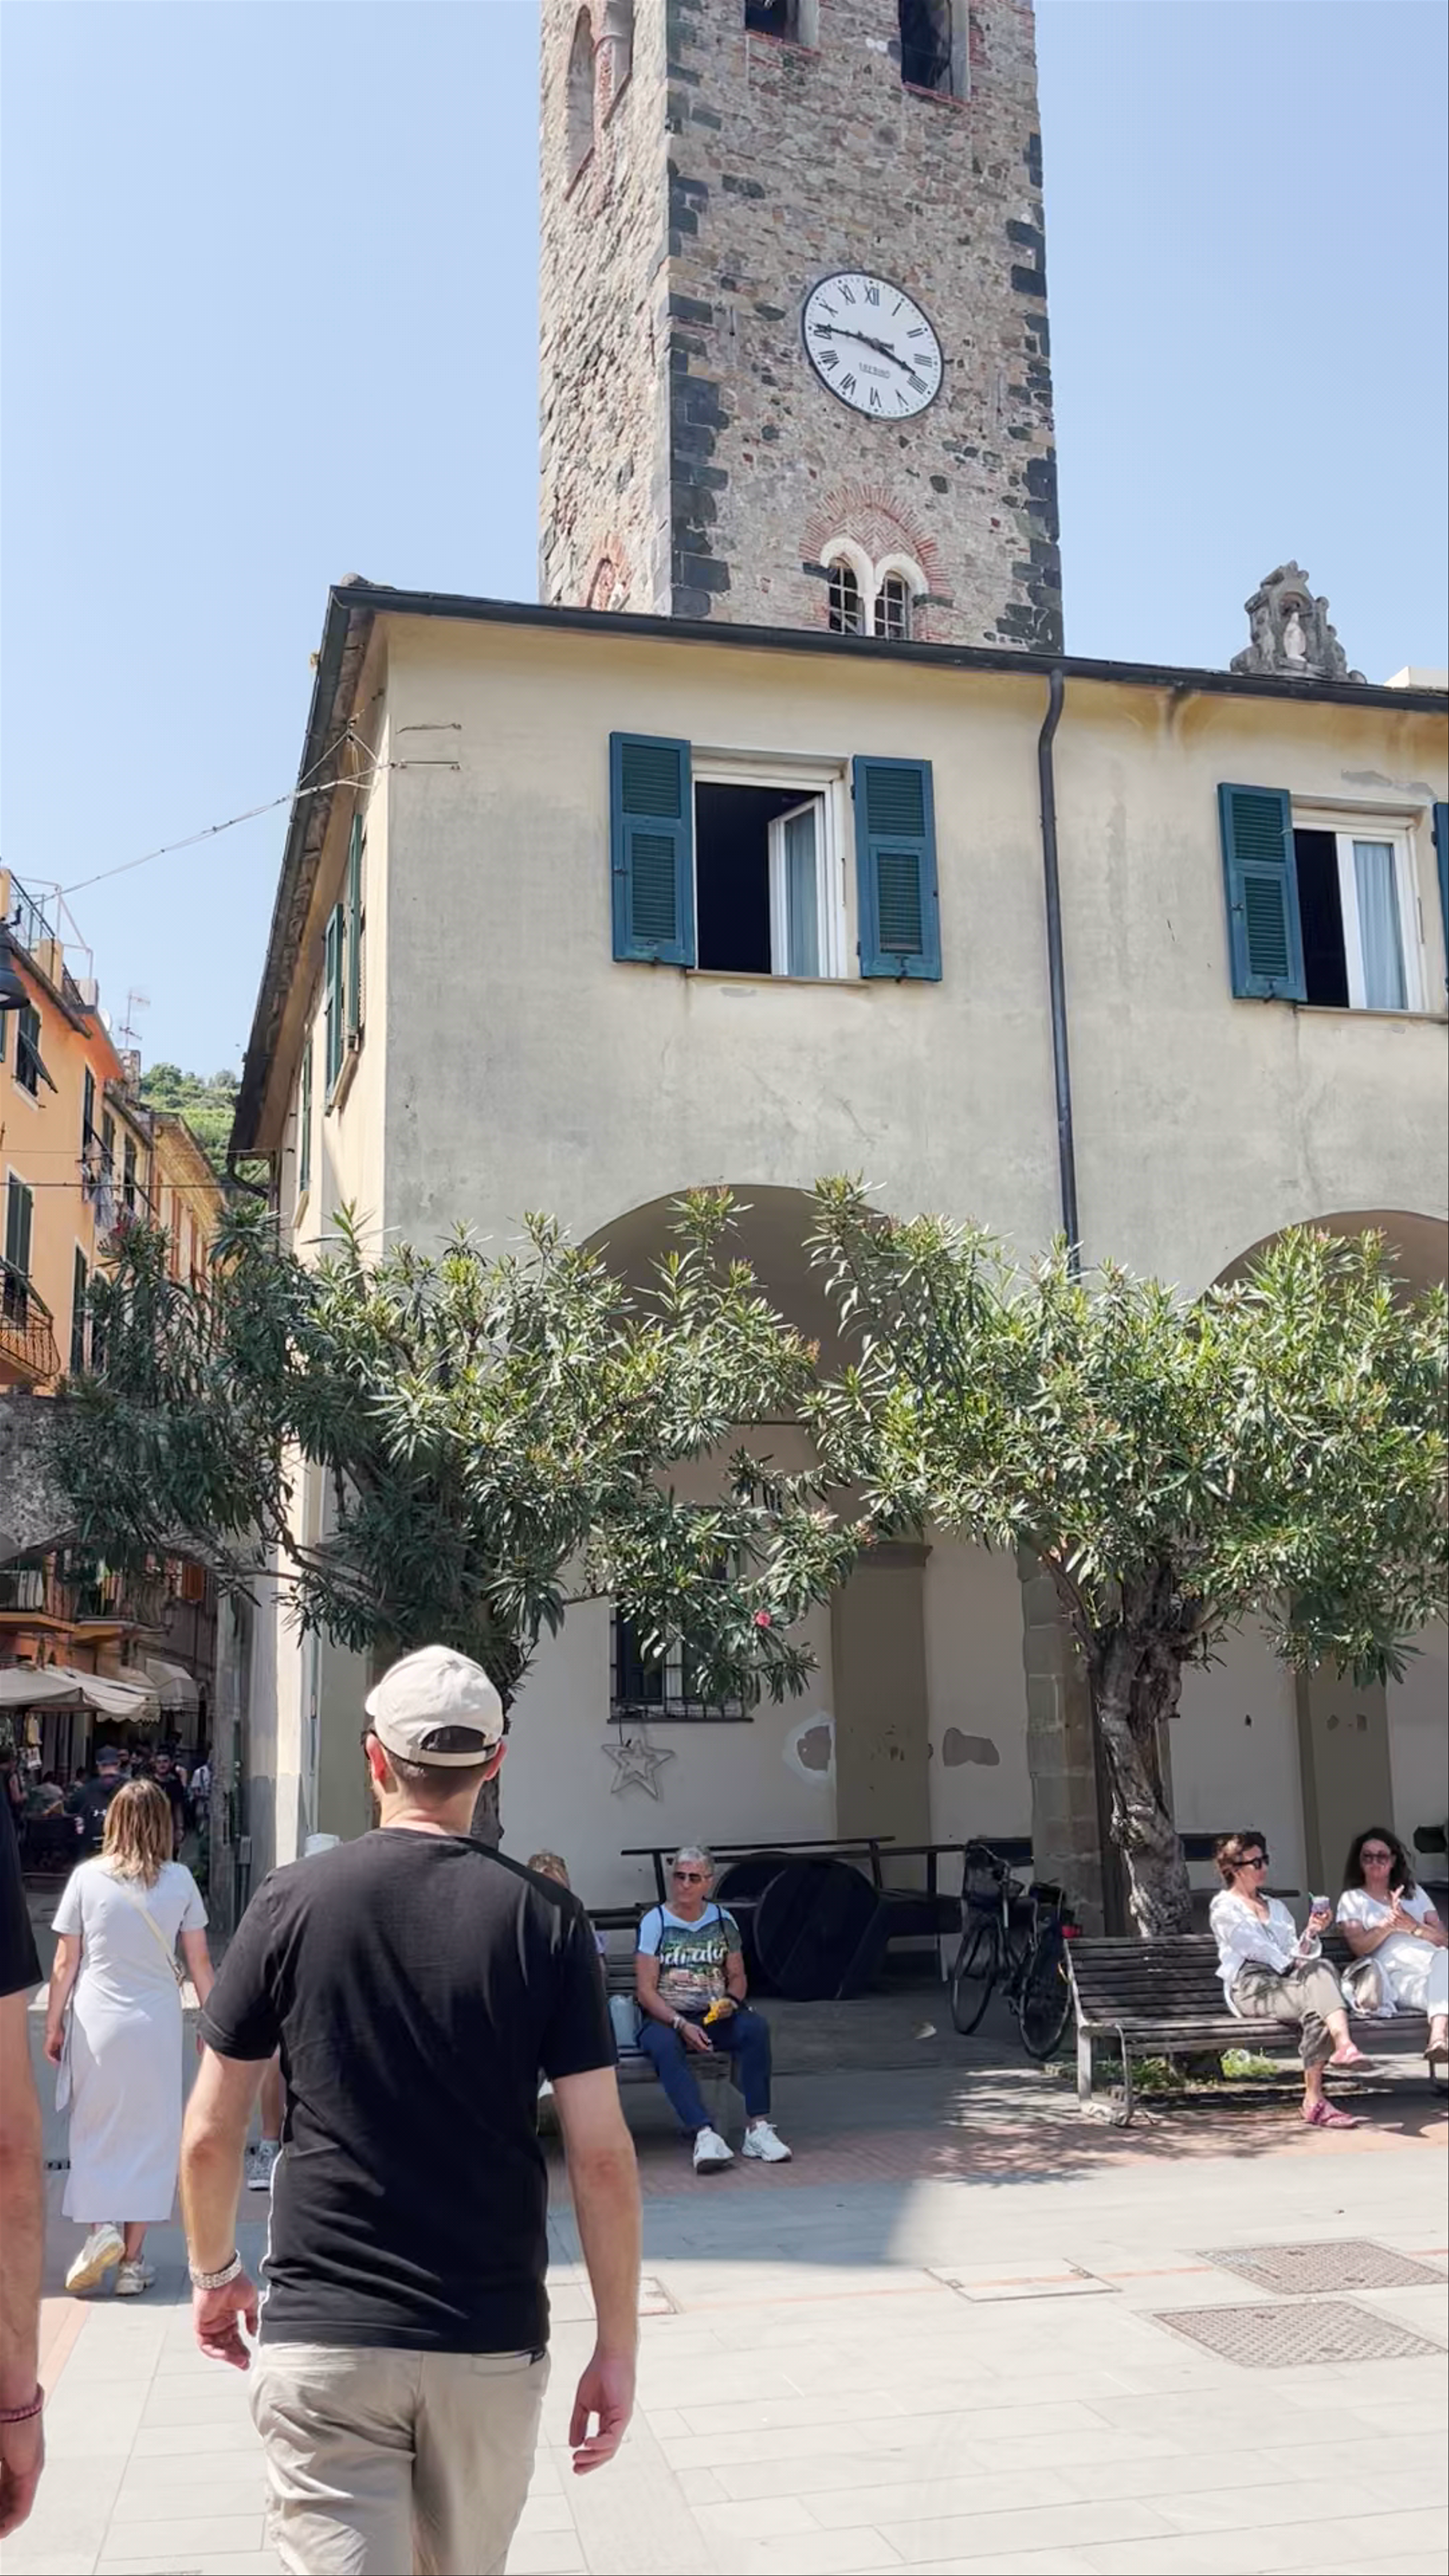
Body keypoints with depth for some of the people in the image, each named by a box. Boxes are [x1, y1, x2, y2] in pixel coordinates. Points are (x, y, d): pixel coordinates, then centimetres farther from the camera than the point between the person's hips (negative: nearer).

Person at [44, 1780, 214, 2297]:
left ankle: (102, 2227, -1)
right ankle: (132, 2261, 14)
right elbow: (199, 1961, 1)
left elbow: (65, 1963, -3)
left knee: (96, 2133, 16)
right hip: (157, 2023, 1)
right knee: (150, 2136, 11)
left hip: (97, 2023, -1)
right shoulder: (180, 1881, -3)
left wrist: (53, 2026, 9)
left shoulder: (87, 1877, -6)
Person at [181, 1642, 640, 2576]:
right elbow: (602, 2156, -7)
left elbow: (211, 2135, -1)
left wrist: (215, 2273, 16)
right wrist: (618, 2347, 2)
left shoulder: (292, 1902, -5)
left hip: (321, 2337, -1)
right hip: (493, 2342, 2)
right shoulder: (546, 1919, -6)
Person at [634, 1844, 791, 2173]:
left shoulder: (723, 1921, 9)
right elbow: (645, 1991, -9)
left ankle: (758, 2128, -29)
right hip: (663, 2018, -3)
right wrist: (681, 2024, -22)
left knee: (756, 2026, -27)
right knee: (665, 2045, -37)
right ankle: (705, 2135, -46)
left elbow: (737, 1977, 14)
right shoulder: (655, 1922, -3)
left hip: (714, 2018, 3)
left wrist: (731, 2002, -10)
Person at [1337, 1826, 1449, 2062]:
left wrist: (1413, 1926, -5)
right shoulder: (1352, 1899, 21)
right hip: (1396, 1975, -1)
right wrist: (1389, 1924, -14)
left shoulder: (1415, 1893, 30)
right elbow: (1359, 1946, 2)